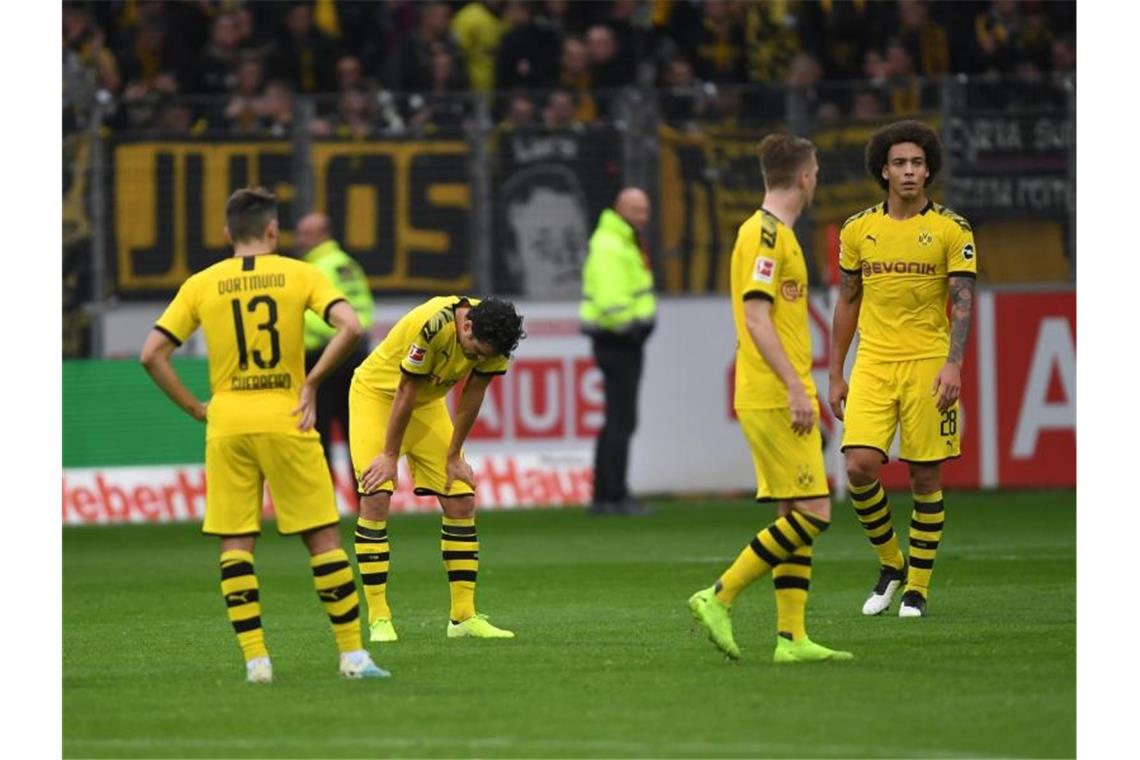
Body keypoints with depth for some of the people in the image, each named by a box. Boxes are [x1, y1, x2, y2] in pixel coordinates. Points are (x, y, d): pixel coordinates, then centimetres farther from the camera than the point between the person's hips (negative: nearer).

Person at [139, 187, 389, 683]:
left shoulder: (201, 285, 5)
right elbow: (350, 327, -13)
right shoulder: (299, 275, 1)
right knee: (322, 538, 6)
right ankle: (353, 655, 6)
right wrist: (312, 381, -4)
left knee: (234, 544, 6)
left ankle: (255, 659, -1)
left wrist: (195, 409, 6)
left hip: (227, 426, 1)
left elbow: (152, 354, 1)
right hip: (286, 420, -1)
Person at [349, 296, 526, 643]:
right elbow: (405, 392, -26)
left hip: (428, 402, 6)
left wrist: (454, 456, 0)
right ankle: (378, 619, -14)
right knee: (376, 499, -17)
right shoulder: (432, 326, -36)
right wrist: (389, 456, -16)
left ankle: (463, 617, 4)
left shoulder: (491, 335, -18)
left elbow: (472, 396, -5)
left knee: (461, 501, -2)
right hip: (377, 393, -6)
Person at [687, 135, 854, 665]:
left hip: (778, 398, 10)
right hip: (775, 397, -10)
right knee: (811, 513, -11)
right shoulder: (768, 234, -12)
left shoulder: (773, 232, 18)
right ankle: (719, 598, -8)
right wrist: (795, 388, -23)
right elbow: (757, 318, -20)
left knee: (795, 517, 7)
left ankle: (791, 637, 6)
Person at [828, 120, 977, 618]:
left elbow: (962, 301, -5)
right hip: (872, 365, 2)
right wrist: (835, 375, 13)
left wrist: (953, 364, -19)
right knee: (859, 467, -12)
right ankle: (890, 563, 10)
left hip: (928, 366, -2)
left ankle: (917, 587, 12)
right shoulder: (858, 230, 8)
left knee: (925, 477, 1)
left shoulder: (951, 230, -1)